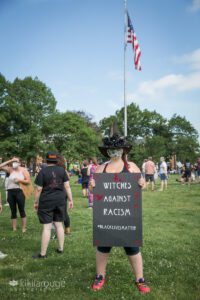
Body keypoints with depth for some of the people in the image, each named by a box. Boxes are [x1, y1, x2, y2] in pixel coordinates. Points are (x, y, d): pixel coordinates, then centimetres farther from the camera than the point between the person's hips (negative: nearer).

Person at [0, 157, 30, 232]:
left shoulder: (23, 170, 0)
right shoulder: (10, 170, 8)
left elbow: (28, 181, -3)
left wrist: (19, 180, -16)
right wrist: (10, 161, -3)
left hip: (19, 191, -3)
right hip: (10, 192, 4)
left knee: (21, 210, 3)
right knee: (13, 211, 9)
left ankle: (24, 229, 10)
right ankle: (14, 229, 16)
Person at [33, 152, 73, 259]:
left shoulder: (43, 171, -8)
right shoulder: (62, 170, 1)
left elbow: (38, 189, -9)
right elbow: (67, 186, 1)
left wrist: (36, 202, 1)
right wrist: (70, 200, 7)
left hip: (46, 202, -4)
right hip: (60, 200, 4)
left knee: (47, 227, -1)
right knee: (59, 224, 15)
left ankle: (43, 253, 6)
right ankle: (60, 248, 25)